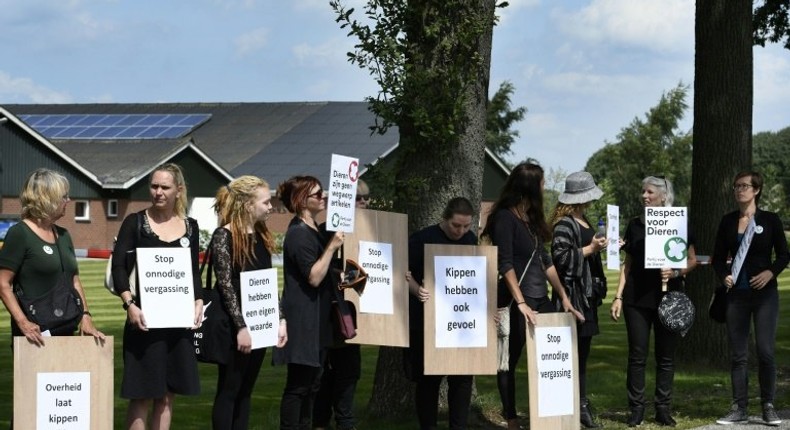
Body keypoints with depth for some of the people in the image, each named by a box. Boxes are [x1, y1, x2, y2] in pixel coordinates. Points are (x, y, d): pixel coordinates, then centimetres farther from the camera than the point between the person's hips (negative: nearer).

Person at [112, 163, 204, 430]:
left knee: (168, 393, 7)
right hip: (145, 317, -4)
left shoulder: (190, 226, 11)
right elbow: (119, 268, -7)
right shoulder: (136, 223, -1)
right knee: (142, 393, -4)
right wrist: (130, 305, -20)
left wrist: (198, 301, -2)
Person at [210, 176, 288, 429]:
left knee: (245, 392, 10)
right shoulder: (224, 236, -11)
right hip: (235, 328, -7)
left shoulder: (261, 236, 11)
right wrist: (241, 327, -19)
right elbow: (225, 285, -15)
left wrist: (280, 320, 6)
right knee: (228, 392, -1)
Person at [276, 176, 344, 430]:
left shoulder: (314, 230, 15)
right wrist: (332, 247, -23)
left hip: (317, 317, 10)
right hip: (302, 317, -10)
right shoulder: (299, 234, -16)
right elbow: (313, 277, -21)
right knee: (298, 384, -7)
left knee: (312, 383, 13)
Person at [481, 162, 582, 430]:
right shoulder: (505, 217, -9)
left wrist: (564, 298, 15)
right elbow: (505, 264, -16)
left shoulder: (531, 218, 15)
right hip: (515, 303, -8)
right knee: (510, 362, 0)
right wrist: (521, 303, -23)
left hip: (540, 300, 8)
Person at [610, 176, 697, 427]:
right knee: (637, 355, -1)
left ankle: (663, 409, 9)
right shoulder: (635, 225, 9)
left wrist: (676, 272, -17)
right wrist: (619, 296, 4)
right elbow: (627, 264, 11)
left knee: (666, 356, 3)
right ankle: (636, 409, 3)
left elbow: (692, 260, 3)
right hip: (637, 298, 1)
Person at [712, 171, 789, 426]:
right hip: (737, 294, 3)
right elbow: (718, 257, 12)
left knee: (765, 351, -7)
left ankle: (768, 406, 4)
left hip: (764, 293, -3)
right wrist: (724, 275, -7)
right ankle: (739, 409, 7)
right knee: (737, 354, 3)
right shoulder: (728, 221, 7)